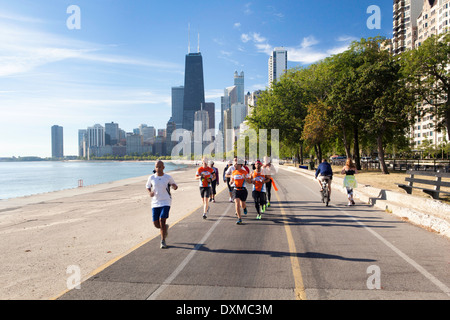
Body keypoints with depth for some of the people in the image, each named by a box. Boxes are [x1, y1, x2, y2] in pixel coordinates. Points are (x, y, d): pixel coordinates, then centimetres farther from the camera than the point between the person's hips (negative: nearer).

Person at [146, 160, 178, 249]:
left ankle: (163, 241, 2)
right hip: (155, 203, 3)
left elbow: (175, 187, 11)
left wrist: (174, 186, -14)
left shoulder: (168, 177, -1)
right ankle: (166, 227, 38)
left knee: (162, 220, -16)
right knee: (156, 224, 2)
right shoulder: (151, 177, 2)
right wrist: (150, 192, -2)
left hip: (165, 202, -2)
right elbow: (147, 186, 19)